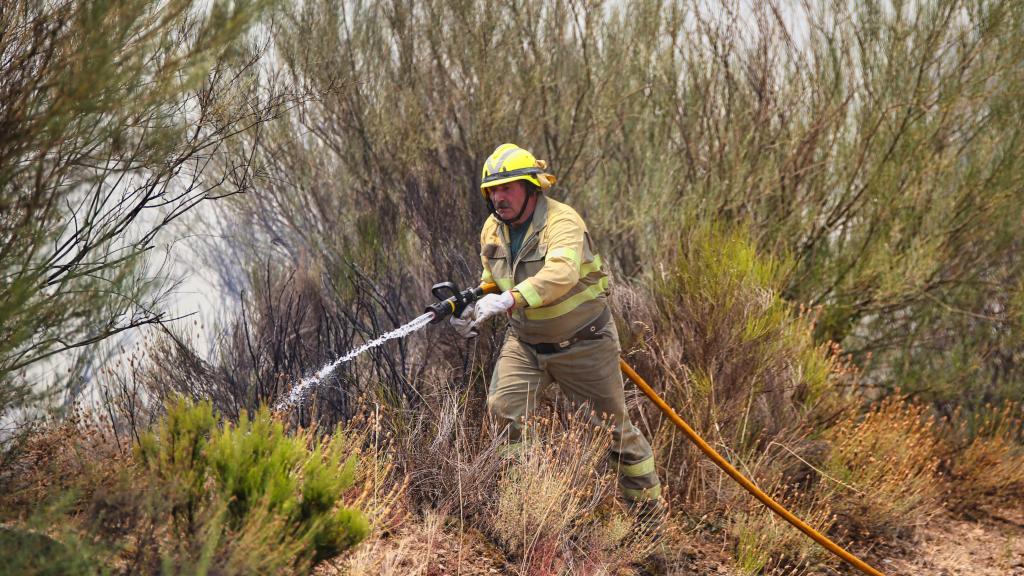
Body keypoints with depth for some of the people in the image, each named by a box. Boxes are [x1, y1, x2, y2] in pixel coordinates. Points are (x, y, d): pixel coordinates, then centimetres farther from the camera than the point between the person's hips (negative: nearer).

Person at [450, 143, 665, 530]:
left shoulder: (562, 222, -24)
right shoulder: (493, 230, -1)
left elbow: (561, 273, -44)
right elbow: (492, 281, 13)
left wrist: (510, 299, -56)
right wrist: (472, 311, -9)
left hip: (582, 345, -5)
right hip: (525, 342, 5)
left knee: (614, 424, 6)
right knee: (502, 408, -17)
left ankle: (650, 509, 22)